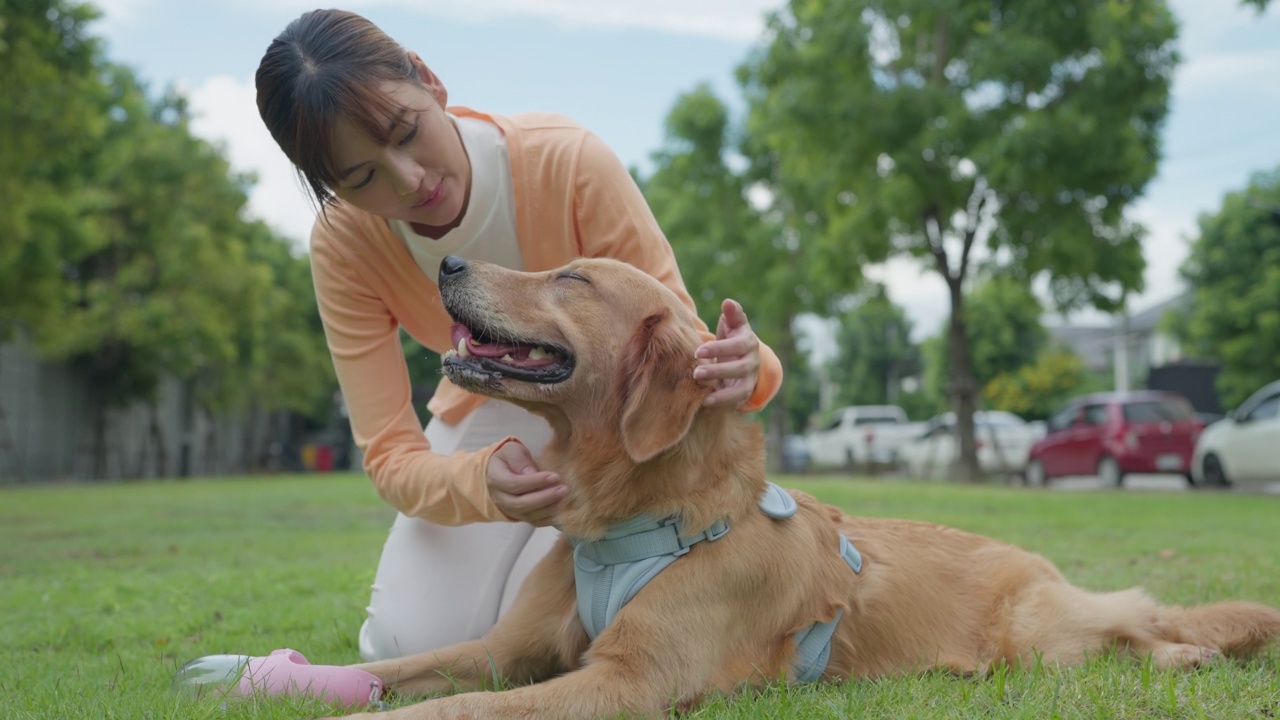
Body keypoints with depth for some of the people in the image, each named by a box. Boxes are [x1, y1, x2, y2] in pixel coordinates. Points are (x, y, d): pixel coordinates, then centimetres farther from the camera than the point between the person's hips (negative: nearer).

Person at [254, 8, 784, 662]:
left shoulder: (567, 160, -33)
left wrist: (740, 370, -50)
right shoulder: (343, 243, -22)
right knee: (411, 640, -16)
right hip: (487, 418, 3)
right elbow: (390, 456, -24)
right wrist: (482, 481, -47)